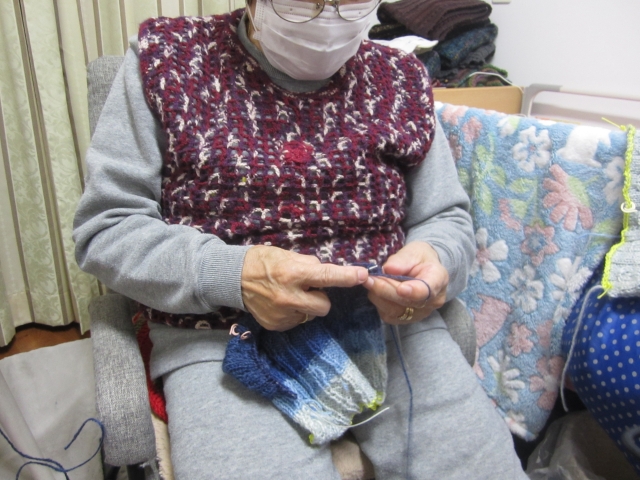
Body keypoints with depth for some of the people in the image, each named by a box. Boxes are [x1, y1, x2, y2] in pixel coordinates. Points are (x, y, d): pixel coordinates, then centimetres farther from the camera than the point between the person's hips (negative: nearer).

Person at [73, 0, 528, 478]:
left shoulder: (400, 78, 8)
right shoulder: (168, 59, 0)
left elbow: (447, 219, 13)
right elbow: (104, 228, -3)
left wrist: (435, 258, -12)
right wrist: (231, 274, -20)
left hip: (388, 322, 3)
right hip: (224, 334, -1)